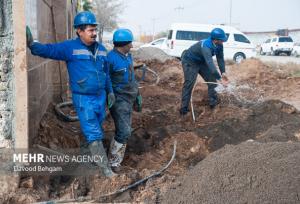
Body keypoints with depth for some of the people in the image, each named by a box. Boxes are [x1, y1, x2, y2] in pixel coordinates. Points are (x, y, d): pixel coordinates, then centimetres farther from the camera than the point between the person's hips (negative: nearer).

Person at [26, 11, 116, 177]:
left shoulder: (101, 49, 6)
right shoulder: (70, 47, -10)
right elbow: (49, 50, -22)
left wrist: (110, 91, 19)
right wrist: (32, 44, -39)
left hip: (100, 97, 6)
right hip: (83, 99, -6)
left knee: (96, 130, 18)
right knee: (93, 134, -3)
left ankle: (92, 155, 38)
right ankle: (106, 168, 4)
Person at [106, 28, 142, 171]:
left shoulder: (128, 56, 10)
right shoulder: (111, 58, -18)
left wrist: (138, 96, 19)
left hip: (129, 99, 9)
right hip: (118, 100, -9)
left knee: (125, 131, 13)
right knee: (124, 132, -10)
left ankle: (117, 157, 24)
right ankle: (113, 162, 3)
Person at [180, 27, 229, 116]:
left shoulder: (219, 45, -16)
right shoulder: (205, 46, -42)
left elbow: (220, 58, -9)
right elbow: (210, 63, -50)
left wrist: (223, 72, -23)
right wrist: (219, 78, -55)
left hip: (201, 61, 8)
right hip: (189, 62, -8)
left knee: (212, 80, 2)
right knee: (189, 84, -16)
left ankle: (213, 103, 13)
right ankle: (184, 108, -12)